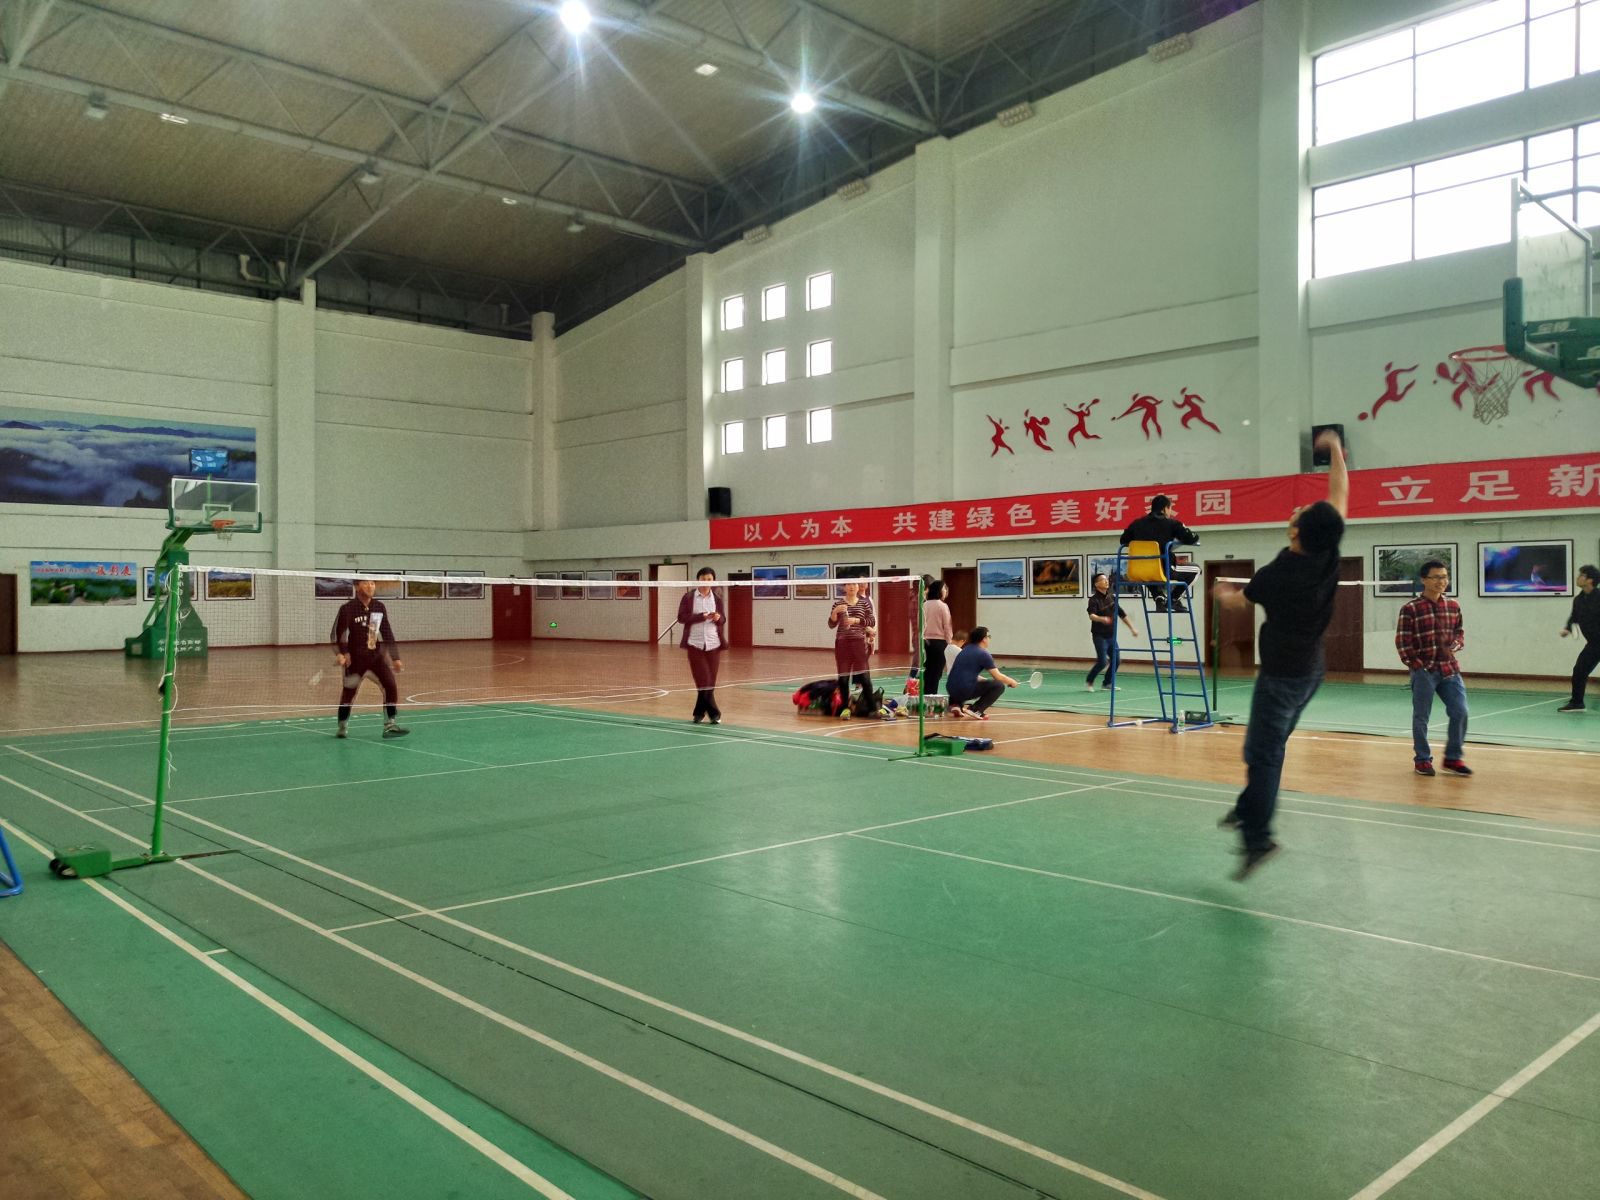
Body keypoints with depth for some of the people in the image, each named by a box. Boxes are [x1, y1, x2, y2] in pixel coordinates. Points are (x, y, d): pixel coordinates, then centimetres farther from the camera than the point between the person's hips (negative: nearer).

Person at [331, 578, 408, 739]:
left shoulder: (380, 607, 5)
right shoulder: (348, 608, -9)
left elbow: (387, 633, 12)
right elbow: (338, 633, -12)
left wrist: (395, 658, 11)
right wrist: (341, 653, -26)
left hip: (376, 655, 4)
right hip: (355, 658, -4)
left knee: (391, 686, -7)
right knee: (349, 692, 6)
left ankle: (389, 726, -1)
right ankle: (343, 727, 26)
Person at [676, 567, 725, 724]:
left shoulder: (717, 598, 7)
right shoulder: (688, 597, 0)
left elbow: (722, 620, 12)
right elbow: (681, 618, -6)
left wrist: (718, 618, -12)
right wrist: (702, 616, -17)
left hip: (713, 644, 2)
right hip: (695, 644, -2)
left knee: (710, 681, 4)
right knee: (703, 681, -6)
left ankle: (700, 712, 18)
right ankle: (714, 713, 1)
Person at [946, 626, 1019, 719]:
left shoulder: (965, 649, 17)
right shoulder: (983, 654, -6)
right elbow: (998, 677, -4)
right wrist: (1011, 682, 16)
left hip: (952, 691, 8)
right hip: (965, 690, -8)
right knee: (999, 685, 0)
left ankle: (957, 704, 14)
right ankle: (976, 709, -5)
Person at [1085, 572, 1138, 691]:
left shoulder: (1112, 598, 9)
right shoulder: (1094, 600, -12)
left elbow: (1122, 615, 16)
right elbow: (1091, 616, -29)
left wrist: (1132, 628, 16)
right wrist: (1102, 619, -49)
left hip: (1111, 635, 6)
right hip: (1099, 636, -6)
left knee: (1115, 660, 5)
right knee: (1102, 662, -11)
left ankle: (1108, 683, 23)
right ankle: (1089, 681, 11)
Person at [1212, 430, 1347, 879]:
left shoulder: (1277, 574, -22)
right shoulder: (1330, 553, -8)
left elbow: (1237, 600, 1)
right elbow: (1340, 495, 8)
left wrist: (1222, 592, 24)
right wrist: (1335, 449, 20)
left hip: (1281, 674, -7)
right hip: (1311, 669, 7)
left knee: (1263, 753, -7)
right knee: (1269, 745, 18)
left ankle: (1257, 837, -9)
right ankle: (1249, 809, 26)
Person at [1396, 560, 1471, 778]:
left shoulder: (1453, 607, 9)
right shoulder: (1410, 609, -7)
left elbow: (1459, 633, 20)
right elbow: (1402, 641, -7)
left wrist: (1456, 644, -2)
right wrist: (1417, 665, -10)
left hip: (1450, 669, 5)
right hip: (1424, 671, -4)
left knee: (1460, 712, 0)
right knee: (1421, 717, 4)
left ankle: (1452, 758, 16)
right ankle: (1422, 760, 18)